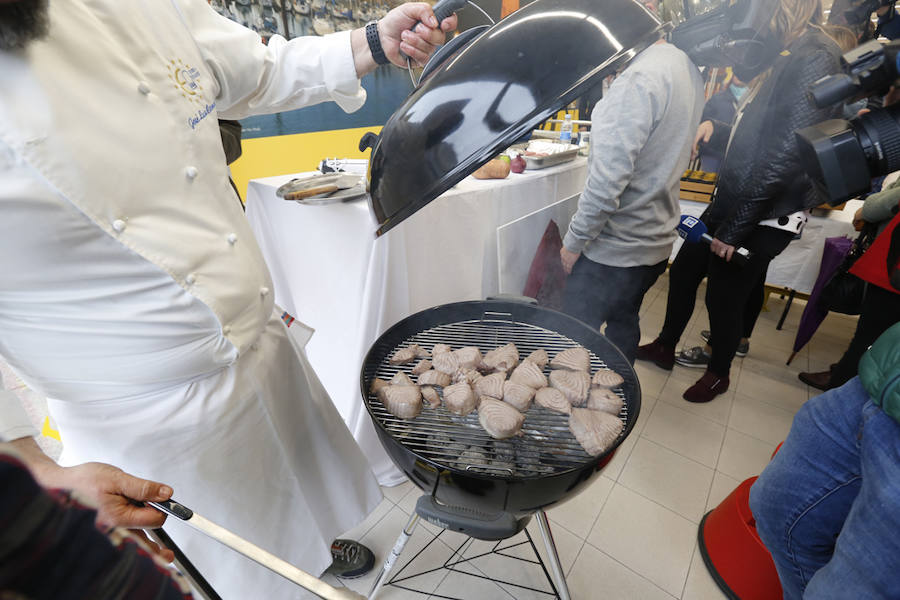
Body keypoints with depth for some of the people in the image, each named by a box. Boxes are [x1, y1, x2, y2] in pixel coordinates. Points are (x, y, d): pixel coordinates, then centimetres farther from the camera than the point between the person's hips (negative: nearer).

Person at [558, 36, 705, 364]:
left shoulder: (638, 80, -21)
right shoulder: (687, 68, 9)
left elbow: (607, 181, -26)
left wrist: (574, 240, -14)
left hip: (613, 250, -9)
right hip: (658, 241, 10)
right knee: (623, 322, 24)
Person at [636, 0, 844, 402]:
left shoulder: (814, 60, -15)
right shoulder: (785, 58, 14)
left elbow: (786, 155, -21)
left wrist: (735, 227, -20)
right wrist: (715, 127, 3)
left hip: (763, 218, -9)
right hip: (732, 200, 9)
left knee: (724, 298, 4)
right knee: (683, 270, 13)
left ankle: (718, 373, 29)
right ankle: (664, 347, 32)